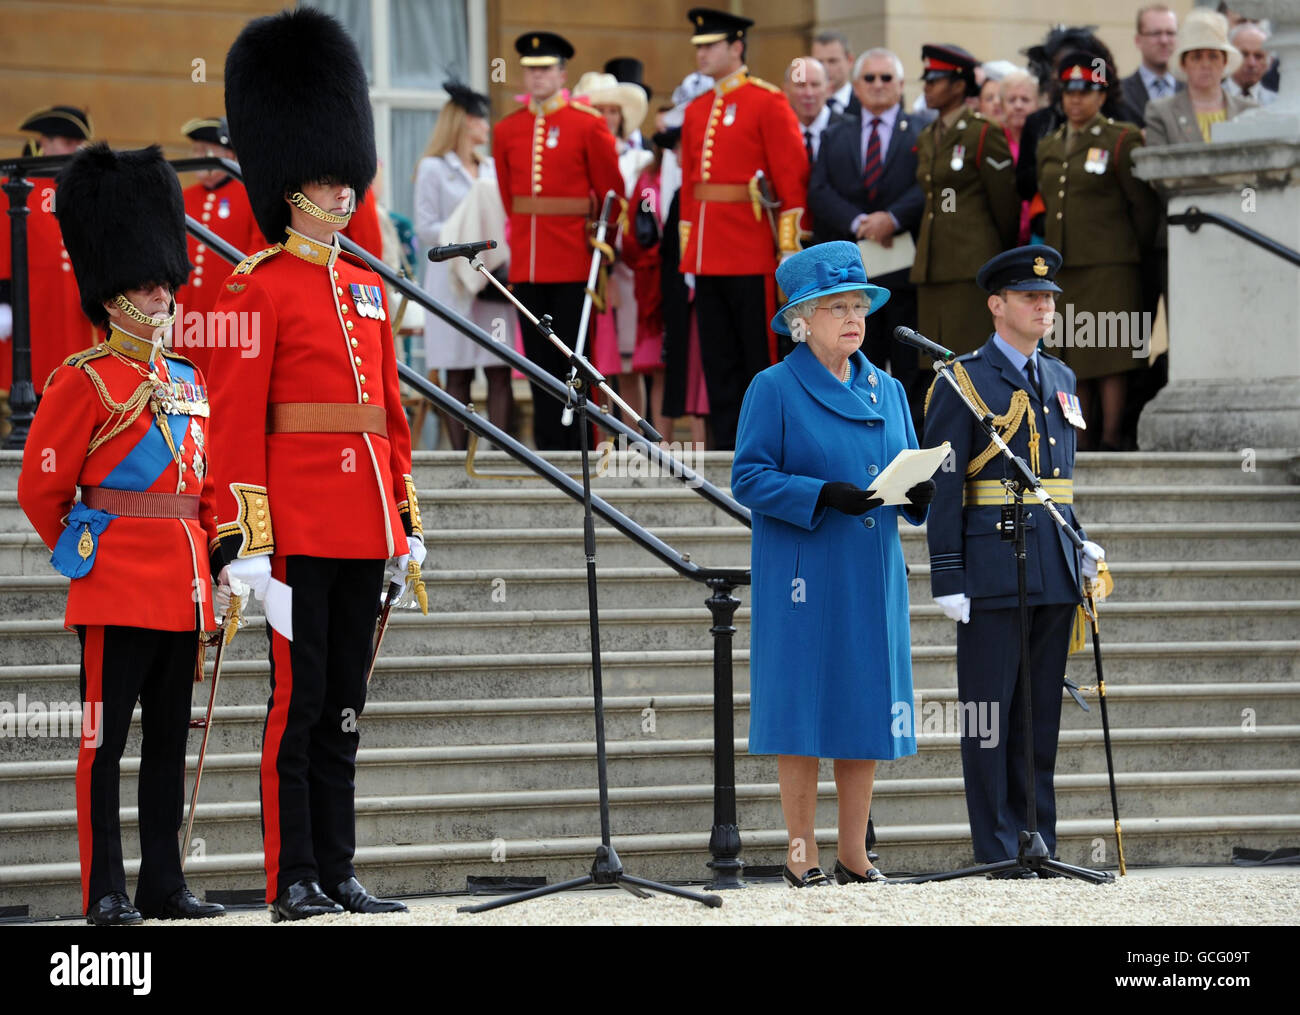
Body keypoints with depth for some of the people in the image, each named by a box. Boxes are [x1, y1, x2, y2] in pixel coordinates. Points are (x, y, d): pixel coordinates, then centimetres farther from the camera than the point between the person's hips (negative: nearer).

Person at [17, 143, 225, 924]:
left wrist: (204, 561, 14)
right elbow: (42, 488, -4)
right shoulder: (83, 381, -6)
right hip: (117, 591, -7)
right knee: (105, 737, -3)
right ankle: (105, 891, -1)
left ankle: (165, 885, 14)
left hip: (183, 588, 7)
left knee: (170, 739, 9)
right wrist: (80, 555, 4)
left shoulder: (189, 382, 14)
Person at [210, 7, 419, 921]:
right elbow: (237, 423, -11)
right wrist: (246, 538, -17)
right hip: (299, 526, -7)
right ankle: (293, 880, -1)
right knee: (300, 700, -5)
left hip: (363, 528, 7)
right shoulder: (258, 290, -6)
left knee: (345, 706, 9)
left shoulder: (366, 289, 16)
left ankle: (339, 872, 13)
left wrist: (408, 522, 15)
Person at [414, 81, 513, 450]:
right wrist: (467, 237, -16)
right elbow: (425, 229, -4)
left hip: (494, 278, 4)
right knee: (458, 375, -3)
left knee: (500, 372, -3)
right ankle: (459, 454, -1)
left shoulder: (491, 168, 17)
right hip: (453, 280, -4)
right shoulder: (433, 169, 2)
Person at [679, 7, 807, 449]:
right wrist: (687, 253, 15)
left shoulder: (768, 102, -5)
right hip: (709, 259, 7)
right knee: (718, 359, 7)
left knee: (761, 354, -3)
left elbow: (792, 178, -8)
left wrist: (789, 249, -13)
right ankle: (727, 446, 11)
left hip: (752, 257, -7)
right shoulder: (696, 111, 15)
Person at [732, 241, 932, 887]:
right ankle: (802, 856, 2)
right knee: (804, 712, -4)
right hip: (803, 576, -5)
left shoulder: (886, 391, 14)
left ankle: (854, 855, 13)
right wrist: (823, 495, -21)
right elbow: (749, 478, -9)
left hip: (872, 576, 6)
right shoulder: (774, 390, -3)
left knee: (867, 708, 6)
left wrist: (919, 495, -5)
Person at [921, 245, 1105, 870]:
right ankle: (997, 852, 0)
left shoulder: (1059, 379, 16)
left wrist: (1079, 543, 10)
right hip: (992, 572, -6)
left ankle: (1038, 844, 14)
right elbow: (944, 487, -8)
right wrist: (947, 579, -13)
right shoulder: (962, 382, -5)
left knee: (1041, 712, 9)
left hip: (1054, 573, 6)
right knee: (989, 713, -2)